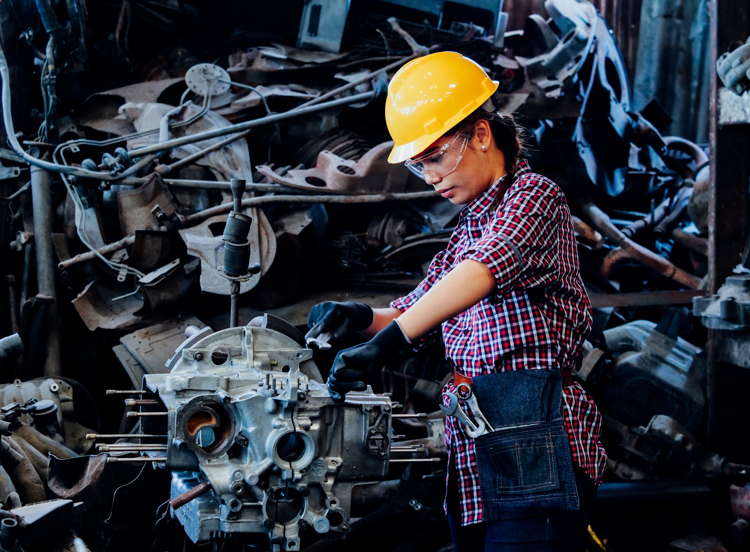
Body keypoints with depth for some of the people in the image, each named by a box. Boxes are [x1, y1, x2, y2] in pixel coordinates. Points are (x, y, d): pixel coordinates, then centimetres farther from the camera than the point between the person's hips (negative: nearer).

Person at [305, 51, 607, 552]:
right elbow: (414, 311, 25)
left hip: (532, 435, -8)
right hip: (474, 445, 8)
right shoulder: (469, 228, 22)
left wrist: (387, 341, -33)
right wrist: (362, 317, 2)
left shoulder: (533, 196, -4)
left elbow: (483, 271, -23)